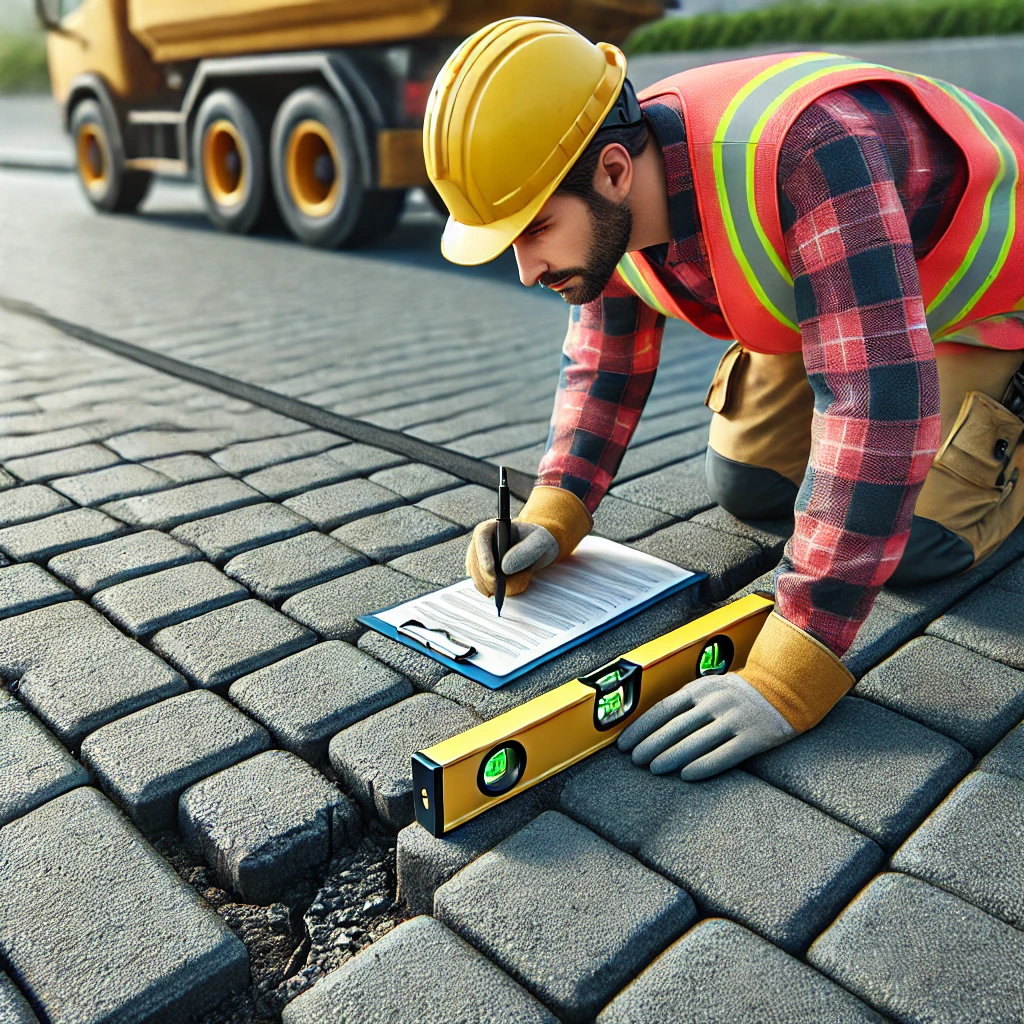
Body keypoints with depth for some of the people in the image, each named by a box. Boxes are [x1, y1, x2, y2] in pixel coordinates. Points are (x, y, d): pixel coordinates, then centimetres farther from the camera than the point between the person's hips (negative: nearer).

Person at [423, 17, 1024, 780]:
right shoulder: (604, 204, -18)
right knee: (745, 490, 3)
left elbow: (877, 405, -47)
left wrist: (786, 681, -48)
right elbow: (603, 367, -5)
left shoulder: (810, 153, -43)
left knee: (910, 546, -18)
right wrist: (551, 519, -21)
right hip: (821, 297, 7)